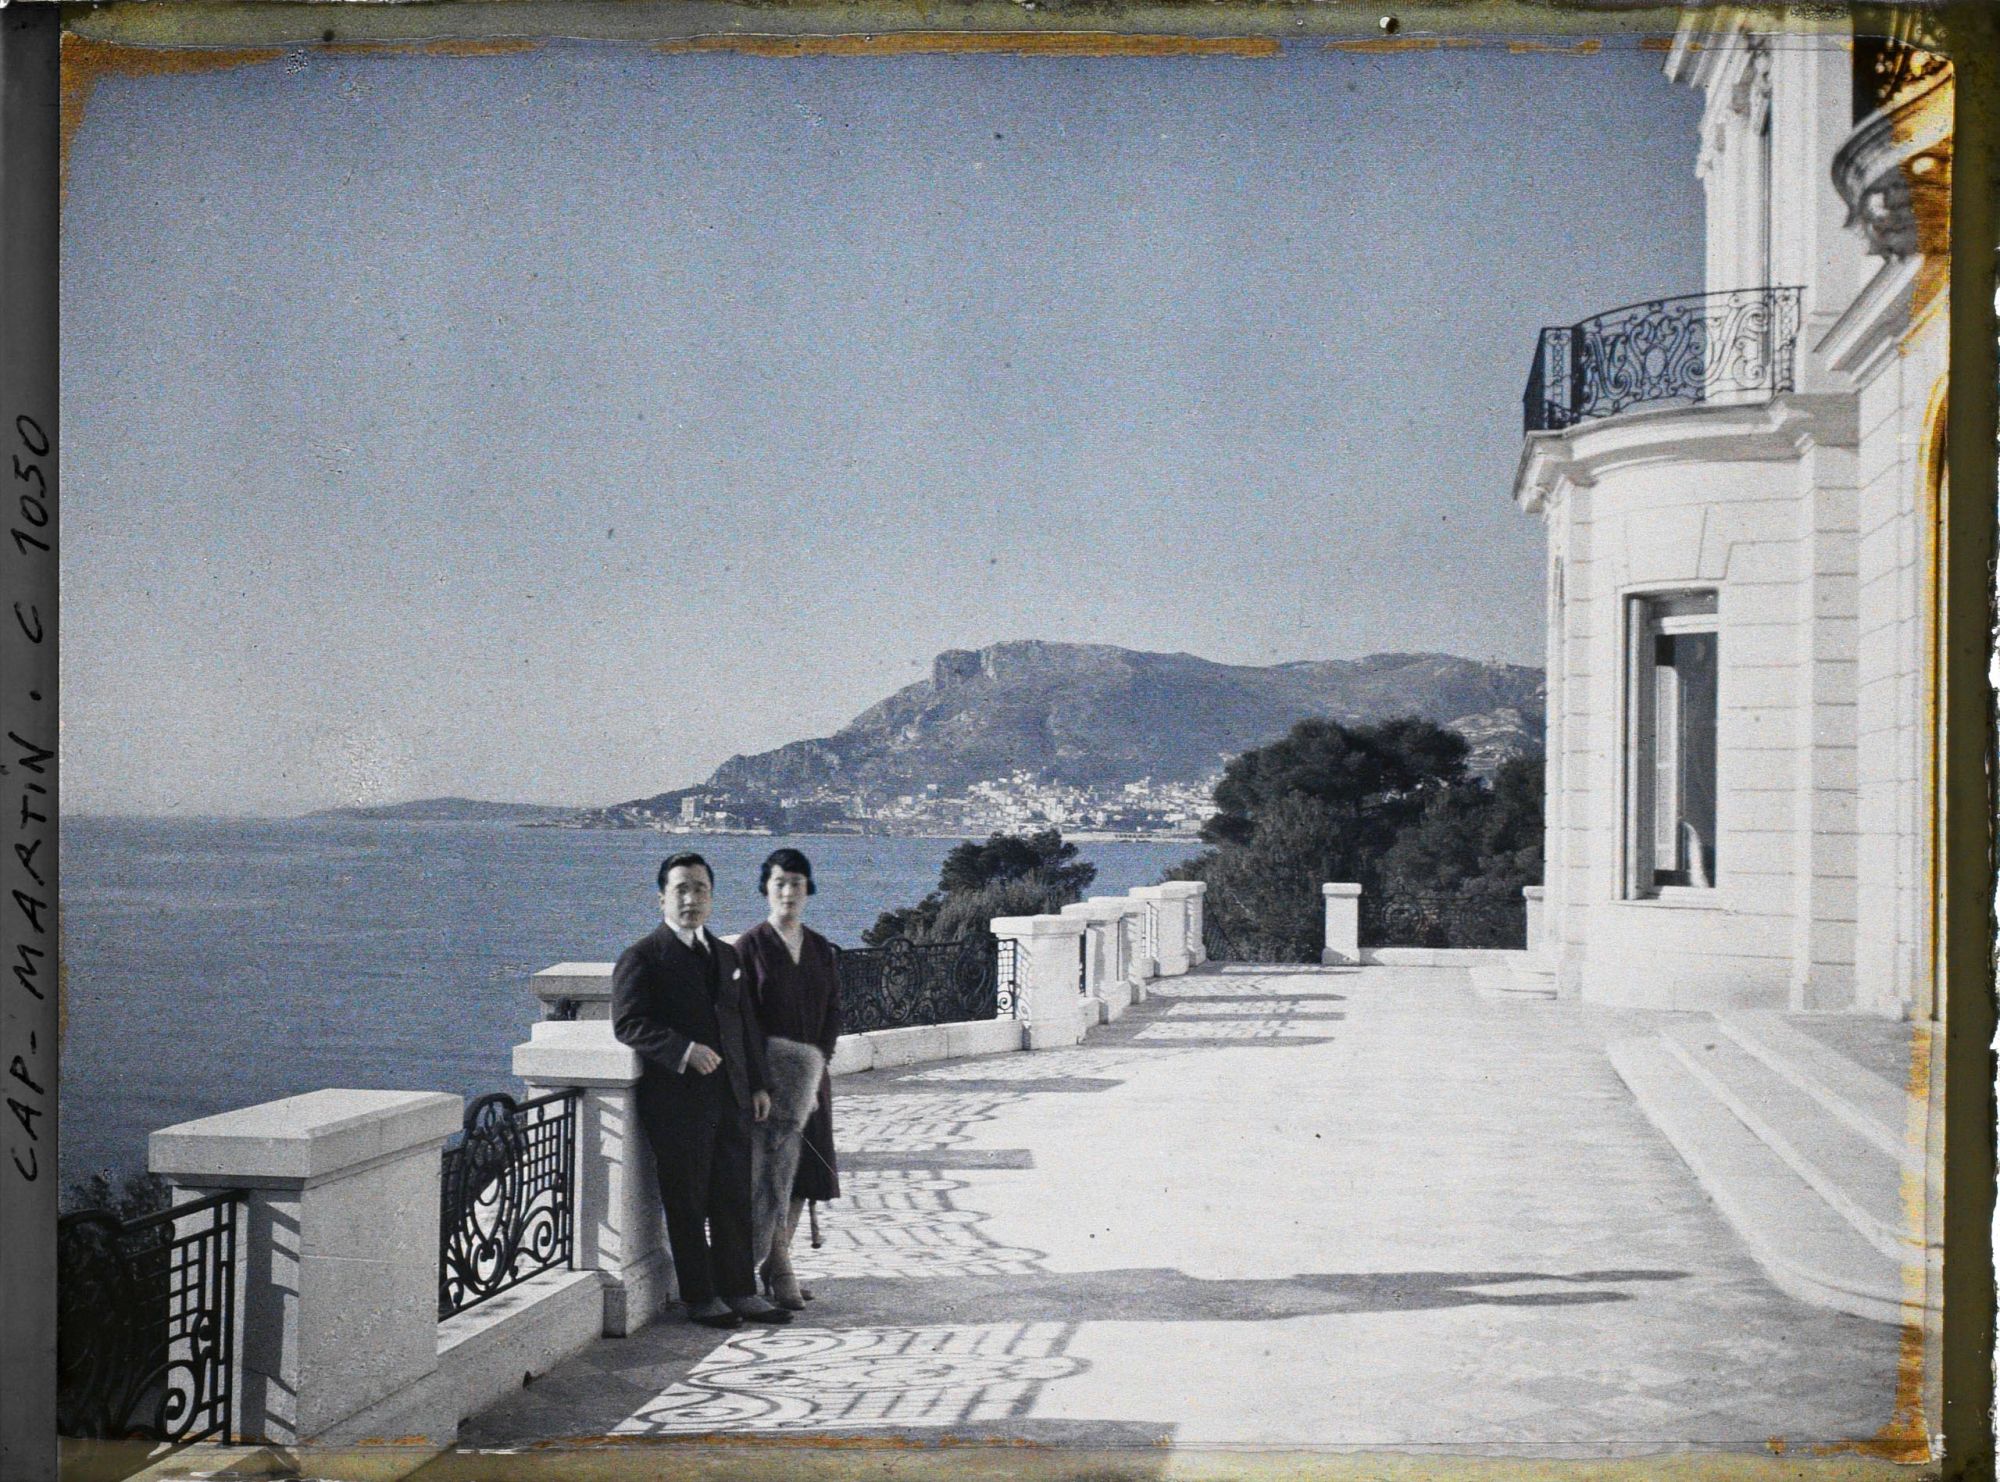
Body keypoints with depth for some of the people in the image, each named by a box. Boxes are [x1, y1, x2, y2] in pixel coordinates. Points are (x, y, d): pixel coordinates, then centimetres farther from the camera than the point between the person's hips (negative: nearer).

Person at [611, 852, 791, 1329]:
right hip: (677, 1101, -6)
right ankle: (700, 1297, 9)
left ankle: (739, 1290, 17)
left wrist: (758, 1083, 14)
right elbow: (629, 1023, -14)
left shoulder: (726, 956, 18)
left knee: (734, 1197, 9)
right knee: (687, 1202, 1)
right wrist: (685, 1051, -25)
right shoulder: (642, 958, -4)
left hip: (730, 1097, 6)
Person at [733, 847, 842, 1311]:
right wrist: (765, 1076, -14)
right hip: (765, 1073, -5)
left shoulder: (821, 949, 10)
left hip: (810, 1076, 5)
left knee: (802, 1168, 5)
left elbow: (833, 1011, 9)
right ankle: (779, 1271, -5)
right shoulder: (750, 946, -4)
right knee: (771, 1166, -8)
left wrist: (816, 1064, -5)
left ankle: (776, 1263, 14)